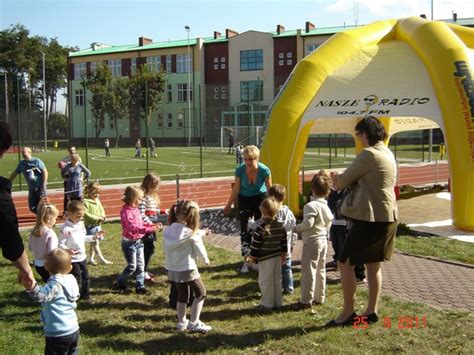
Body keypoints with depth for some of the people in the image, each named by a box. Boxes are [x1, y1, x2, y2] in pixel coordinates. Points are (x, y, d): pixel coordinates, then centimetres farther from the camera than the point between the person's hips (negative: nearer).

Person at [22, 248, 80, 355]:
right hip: (74, 329, 8)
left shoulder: (55, 284, -21)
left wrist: (31, 287, -61)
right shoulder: (71, 280, 2)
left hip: (58, 334, -8)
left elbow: (43, 295, -42)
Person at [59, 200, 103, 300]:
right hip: (72, 259, -8)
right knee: (76, 279, -1)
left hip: (82, 257, 8)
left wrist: (94, 237, 10)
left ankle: (86, 295, 33)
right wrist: (67, 250, -40)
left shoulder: (81, 224, 4)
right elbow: (60, 244, -22)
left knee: (85, 277, 18)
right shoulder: (66, 228, -22)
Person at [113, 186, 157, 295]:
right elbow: (133, 227, -29)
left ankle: (140, 286, 21)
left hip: (138, 241, 8)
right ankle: (119, 284, 18)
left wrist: (151, 225, -2)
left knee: (141, 264, 11)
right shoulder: (126, 211, -23)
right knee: (132, 266, 0)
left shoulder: (135, 209, 4)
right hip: (129, 242, -8)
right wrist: (149, 229, -35)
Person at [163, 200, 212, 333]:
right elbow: (199, 248, -8)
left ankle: (182, 323, 29)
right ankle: (194, 323, 9)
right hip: (187, 268, -6)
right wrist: (205, 259, 14)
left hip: (173, 269, 6)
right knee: (200, 293, 10)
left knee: (182, 296, 20)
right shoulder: (191, 233, -19)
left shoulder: (168, 231, -4)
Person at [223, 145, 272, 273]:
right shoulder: (240, 170, -24)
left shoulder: (264, 170, -25)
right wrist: (229, 205, -3)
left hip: (261, 198, 0)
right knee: (244, 229, -7)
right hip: (244, 199, 0)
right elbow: (236, 189, -9)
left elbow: (270, 188, -8)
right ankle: (246, 261, -2)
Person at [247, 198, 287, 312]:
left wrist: (252, 256, -3)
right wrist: (284, 254, 21)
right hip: (278, 257, 7)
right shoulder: (280, 226, 1)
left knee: (265, 281, 3)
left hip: (265, 259, -7)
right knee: (277, 279, 16)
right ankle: (278, 302, 25)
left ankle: (267, 304, 10)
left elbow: (255, 244, -15)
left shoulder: (261, 228, -19)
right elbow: (284, 242, 10)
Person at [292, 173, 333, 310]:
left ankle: (306, 300, 0)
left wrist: (296, 228, -10)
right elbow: (329, 223, 14)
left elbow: (308, 223, -24)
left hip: (312, 241, -9)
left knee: (308, 270, -3)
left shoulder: (311, 206, -17)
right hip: (323, 240, 9)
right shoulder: (326, 207, 9)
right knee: (320, 270, 15)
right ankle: (319, 297, 23)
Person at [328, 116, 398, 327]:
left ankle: (348, 313, 3)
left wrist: (337, 180, 11)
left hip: (371, 219, -10)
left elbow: (344, 181, -10)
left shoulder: (368, 155, -17)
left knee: (345, 263, -2)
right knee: (373, 265, 15)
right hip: (387, 216, 10)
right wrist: (342, 180, 12)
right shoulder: (387, 153, 14)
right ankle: (371, 311, 21)